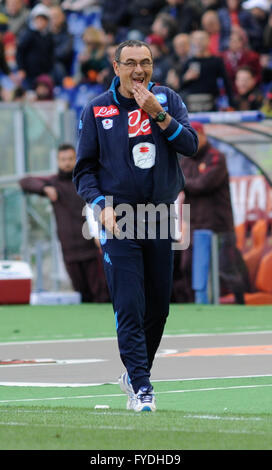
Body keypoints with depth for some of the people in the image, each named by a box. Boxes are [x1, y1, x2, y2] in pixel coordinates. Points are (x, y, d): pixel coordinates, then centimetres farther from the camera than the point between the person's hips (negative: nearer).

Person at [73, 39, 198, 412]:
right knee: (129, 307, -11)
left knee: (159, 306, 9)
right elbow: (84, 168, 3)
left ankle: (136, 372, 28)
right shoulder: (96, 110, 1)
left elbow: (190, 144, -8)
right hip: (119, 219, -3)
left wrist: (157, 114, -19)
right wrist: (102, 206, -12)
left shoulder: (168, 100, 5)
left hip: (161, 215, 3)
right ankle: (141, 388, -11)